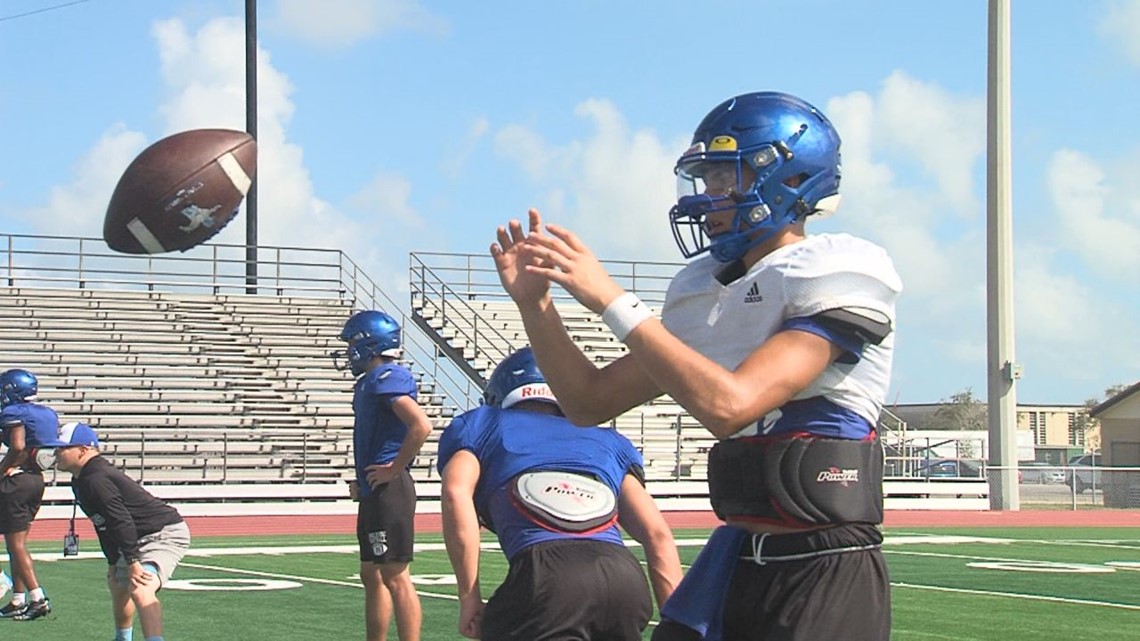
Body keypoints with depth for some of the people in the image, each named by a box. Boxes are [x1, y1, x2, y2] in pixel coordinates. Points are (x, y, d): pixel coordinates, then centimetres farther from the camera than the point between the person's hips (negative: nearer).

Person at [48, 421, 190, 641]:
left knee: (140, 590, -34)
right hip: (141, 540, 12)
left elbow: (121, 521, -29)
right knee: (118, 585, 33)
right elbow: (106, 526, 20)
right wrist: (113, 562, 18)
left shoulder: (96, 479, -21)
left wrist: (132, 561, -32)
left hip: (165, 534, -12)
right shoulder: (80, 482, 12)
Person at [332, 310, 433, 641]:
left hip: (390, 491, -10)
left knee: (395, 576, -8)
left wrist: (393, 470, -20)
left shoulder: (388, 378, -15)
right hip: (375, 493, 10)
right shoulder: (370, 381, 16)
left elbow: (421, 426, -27)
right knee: (372, 576, 15)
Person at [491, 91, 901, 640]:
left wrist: (611, 300, -20)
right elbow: (590, 402, 16)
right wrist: (534, 303, 3)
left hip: (824, 573, -7)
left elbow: (729, 405, -23)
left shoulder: (835, 278, -11)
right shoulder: (707, 290, 11)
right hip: (733, 557, 7)